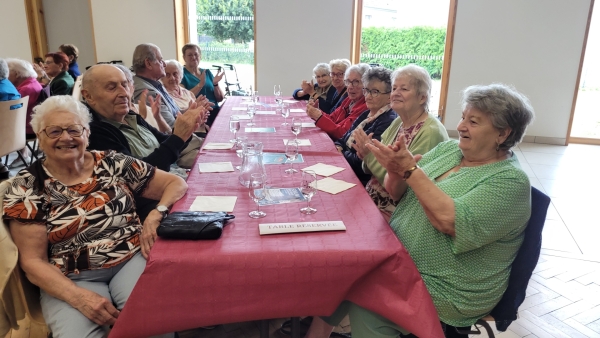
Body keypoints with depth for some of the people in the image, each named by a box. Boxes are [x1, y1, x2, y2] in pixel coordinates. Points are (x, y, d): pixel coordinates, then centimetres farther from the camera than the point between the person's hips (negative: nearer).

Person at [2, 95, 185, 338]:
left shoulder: (113, 164, 4)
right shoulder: (26, 188, 1)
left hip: (132, 260, 1)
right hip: (70, 280, 0)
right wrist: (78, 296, -18)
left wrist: (156, 214, -14)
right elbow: (32, 261, -2)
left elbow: (176, 183, 7)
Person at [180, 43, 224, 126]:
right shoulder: (181, 73, 4)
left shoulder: (207, 72, 18)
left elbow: (220, 99, 16)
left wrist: (215, 84, -1)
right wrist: (200, 84, -16)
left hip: (214, 110, 5)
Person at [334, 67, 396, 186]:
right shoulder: (367, 114, 13)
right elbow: (344, 139, 18)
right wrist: (337, 147, -4)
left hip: (361, 180, -8)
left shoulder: (388, 122, -17)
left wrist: (339, 154, -8)